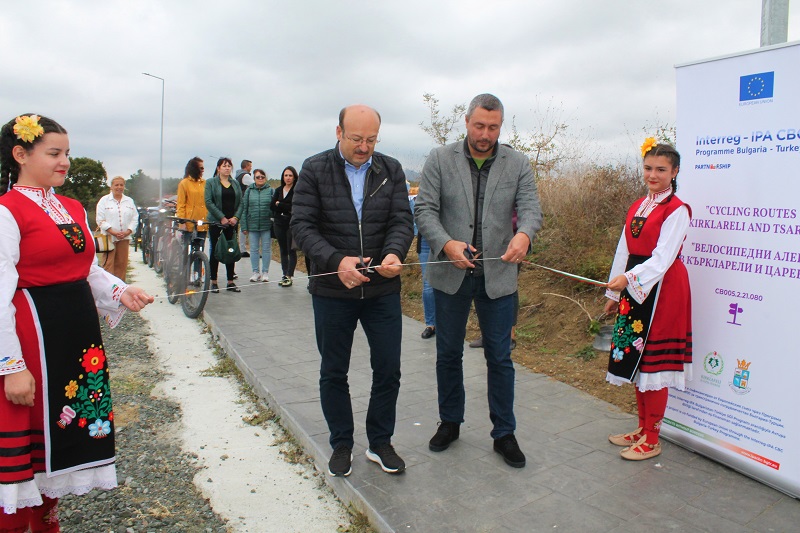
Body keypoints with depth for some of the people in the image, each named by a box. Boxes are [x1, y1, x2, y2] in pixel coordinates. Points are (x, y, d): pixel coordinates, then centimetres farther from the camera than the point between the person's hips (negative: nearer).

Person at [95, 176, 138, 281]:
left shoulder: (129, 201, 15)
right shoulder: (104, 200, 4)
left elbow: (135, 218, 10)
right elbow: (100, 219, -3)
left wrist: (128, 232, -7)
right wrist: (113, 232, -14)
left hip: (124, 237, 3)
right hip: (109, 237, -3)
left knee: (122, 264, 5)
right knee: (108, 264, -7)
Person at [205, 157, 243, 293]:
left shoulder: (235, 184, 12)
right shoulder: (211, 182, 0)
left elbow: (240, 202, 8)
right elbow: (208, 202, -8)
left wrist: (236, 217, -8)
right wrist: (222, 218, -14)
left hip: (232, 222, 4)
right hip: (216, 222, -3)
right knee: (215, 251, 2)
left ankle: (230, 282, 12)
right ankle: (213, 282, 9)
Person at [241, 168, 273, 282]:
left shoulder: (270, 190, 0)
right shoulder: (249, 190, 4)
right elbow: (244, 208, 5)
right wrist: (244, 226, 1)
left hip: (267, 225, -1)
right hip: (252, 225, 2)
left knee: (266, 249, 6)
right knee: (254, 249, 9)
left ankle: (265, 272, 17)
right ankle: (255, 272, 19)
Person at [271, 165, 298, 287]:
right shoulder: (278, 190, 14)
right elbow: (272, 206, 4)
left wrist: (279, 205, -7)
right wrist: (287, 208, -10)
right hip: (279, 223, 6)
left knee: (291, 250, -5)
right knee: (283, 250, 9)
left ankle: (289, 276, -4)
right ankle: (285, 275, 15)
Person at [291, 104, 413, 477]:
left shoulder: (391, 170, 2)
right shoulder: (315, 169, -5)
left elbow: (403, 220, -3)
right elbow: (301, 225, -11)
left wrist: (395, 252, -26)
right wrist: (337, 260, -26)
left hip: (383, 290, 2)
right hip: (331, 291, -1)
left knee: (388, 370, 9)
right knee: (333, 373, 12)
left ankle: (380, 442, 30)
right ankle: (341, 444, 32)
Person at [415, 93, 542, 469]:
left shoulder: (518, 164, 2)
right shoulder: (440, 160, -1)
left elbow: (530, 208, -7)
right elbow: (425, 209, -7)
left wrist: (523, 234, -31)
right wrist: (446, 244, -25)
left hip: (498, 275, 0)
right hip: (450, 273, 0)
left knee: (500, 357, 8)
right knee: (448, 354, 13)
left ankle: (504, 433, 24)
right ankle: (450, 422, 33)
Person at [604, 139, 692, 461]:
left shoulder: (677, 210, -10)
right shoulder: (638, 207, 13)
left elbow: (663, 257, -20)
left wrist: (628, 278, -32)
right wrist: (614, 293, 15)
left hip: (661, 291, -8)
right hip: (634, 289, 8)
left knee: (653, 362, -1)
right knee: (634, 359, 13)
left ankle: (651, 440, 13)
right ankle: (642, 428, 28)